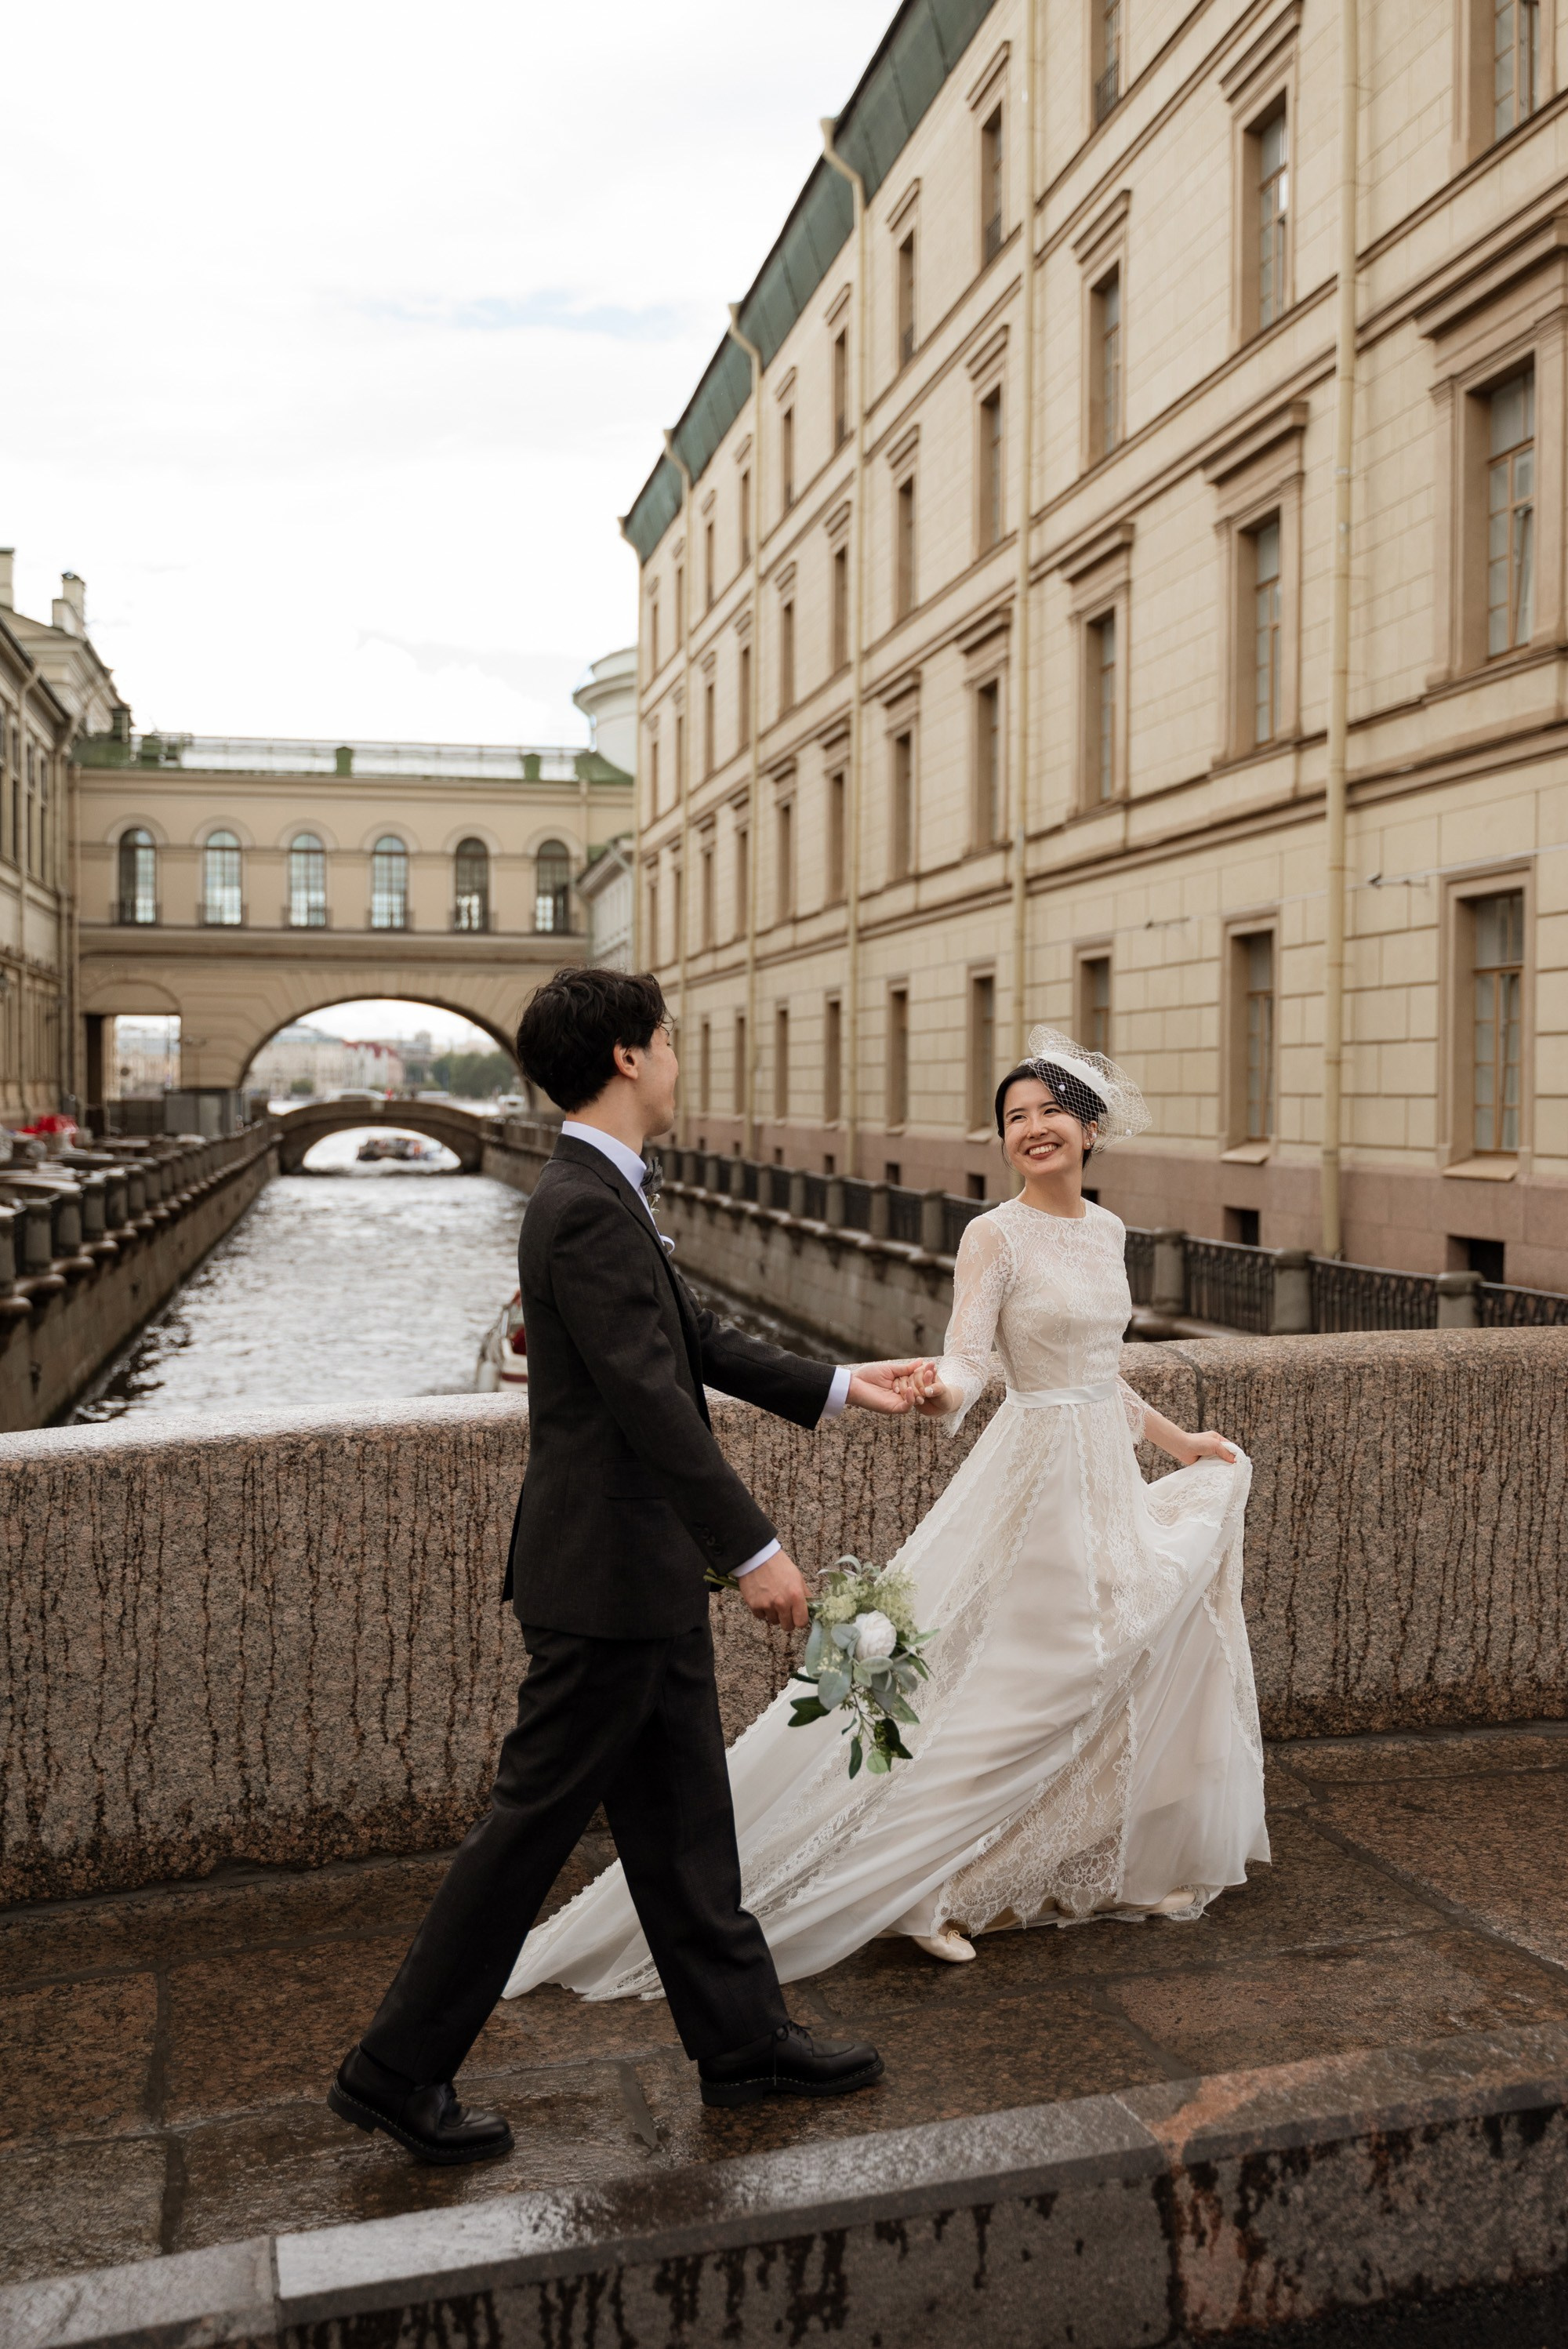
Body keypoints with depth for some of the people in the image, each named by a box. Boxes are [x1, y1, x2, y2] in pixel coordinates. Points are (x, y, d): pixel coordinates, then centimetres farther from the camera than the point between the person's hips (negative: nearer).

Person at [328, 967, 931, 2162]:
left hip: (647, 1573, 10)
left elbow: (697, 1341, 17)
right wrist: (756, 1548, -24)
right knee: (535, 1820, 3)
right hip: (607, 1577, -10)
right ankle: (399, 2069, 19)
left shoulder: (603, 1196, 11)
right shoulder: (589, 1208, -21)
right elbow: (652, 1399, -26)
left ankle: (742, 2034, 31)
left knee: (682, 1817, 18)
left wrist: (840, 1386, 20)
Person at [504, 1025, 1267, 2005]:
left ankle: (1108, 1870, 30)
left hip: (1108, 1471, 7)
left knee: (1130, 1664, 12)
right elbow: (970, 1357, -22)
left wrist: (1177, 1441, 22)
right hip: (1036, 1471, -7)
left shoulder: (1107, 1230, 9)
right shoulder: (995, 1236, -12)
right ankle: (923, 1887, 10)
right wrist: (938, 1390, -44)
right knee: (1004, 1681, -5)